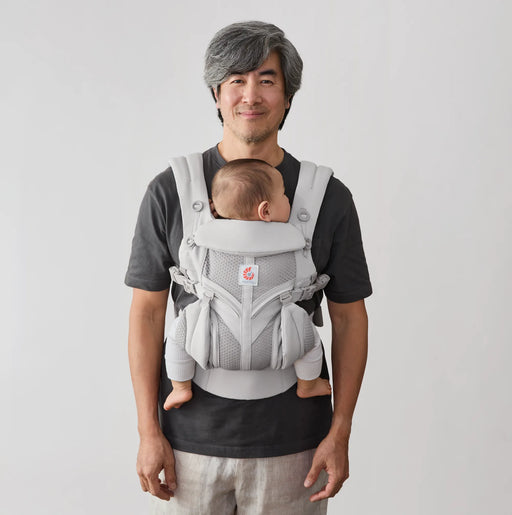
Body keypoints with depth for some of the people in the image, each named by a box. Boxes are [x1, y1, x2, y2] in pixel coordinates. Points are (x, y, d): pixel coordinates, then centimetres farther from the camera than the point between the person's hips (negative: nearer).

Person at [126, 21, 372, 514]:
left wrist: (339, 434, -3)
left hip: (292, 444, 1)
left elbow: (349, 318, 1)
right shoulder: (170, 191, -4)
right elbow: (147, 312, -2)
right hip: (191, 437, 0)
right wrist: (148, 431, -5)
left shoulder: (329, 197, -3)